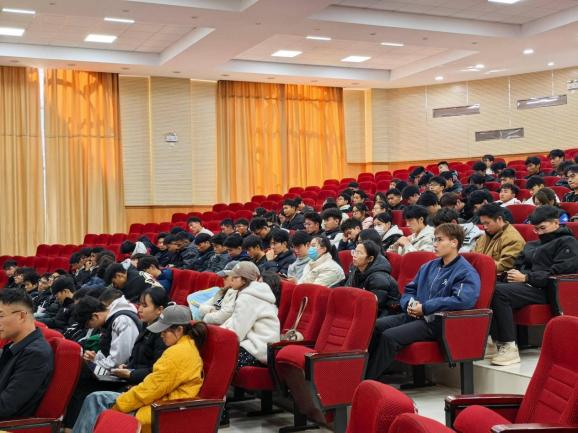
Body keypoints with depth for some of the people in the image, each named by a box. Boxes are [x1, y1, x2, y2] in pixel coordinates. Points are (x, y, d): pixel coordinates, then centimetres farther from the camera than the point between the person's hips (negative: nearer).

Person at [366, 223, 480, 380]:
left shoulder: (467, 273, -6)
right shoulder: (429, 266, 19)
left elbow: (463, 300, -24)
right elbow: (409, 290, 27)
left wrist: (425, 308, -19)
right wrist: (409, 304, 0)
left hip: (438, 322, -8)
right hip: (414, 316, 8)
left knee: (389, 336, -27)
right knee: (374, 326, -11)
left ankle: (368, 380, -22)